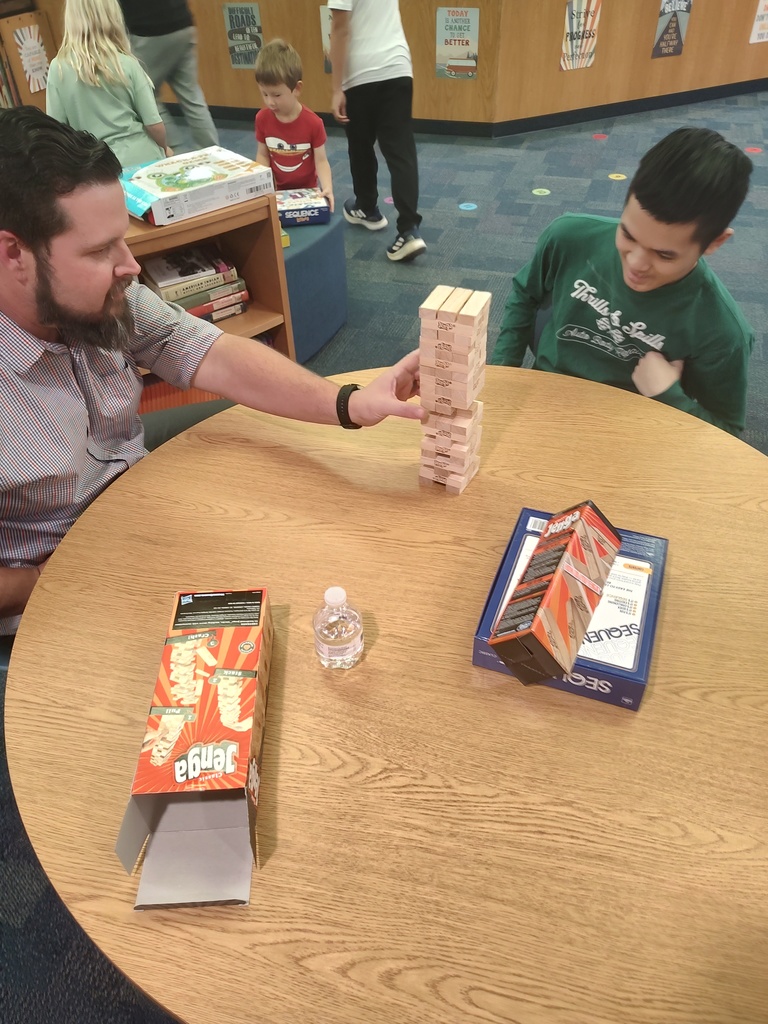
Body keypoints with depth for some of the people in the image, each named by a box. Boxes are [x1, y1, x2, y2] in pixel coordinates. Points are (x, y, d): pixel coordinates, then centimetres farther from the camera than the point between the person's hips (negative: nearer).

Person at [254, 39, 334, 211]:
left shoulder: (313, 122, -17)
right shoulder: (262, 118, -7)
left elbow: (321, 160, -14)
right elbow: (263, 155, 1)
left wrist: (327, 188, -32)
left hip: (306, 190, -2)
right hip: (277, 190, 2)